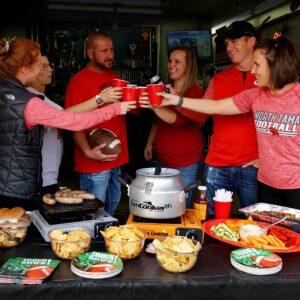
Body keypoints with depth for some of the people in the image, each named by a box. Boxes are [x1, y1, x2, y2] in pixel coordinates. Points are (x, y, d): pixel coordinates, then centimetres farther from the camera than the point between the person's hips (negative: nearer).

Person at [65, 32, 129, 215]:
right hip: (95, 161, -7)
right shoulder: (79, 81, -10)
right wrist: (88, 151, -29)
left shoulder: (115, 78, 11)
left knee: (112, 209, 20)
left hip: (116, 159, 7)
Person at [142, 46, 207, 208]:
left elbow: (178, 119, -28)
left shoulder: (195, 92, -12)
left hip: (186, 164, -6)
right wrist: (149, 143, 18)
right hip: (163, 158, 6)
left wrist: (154, 106, -41)